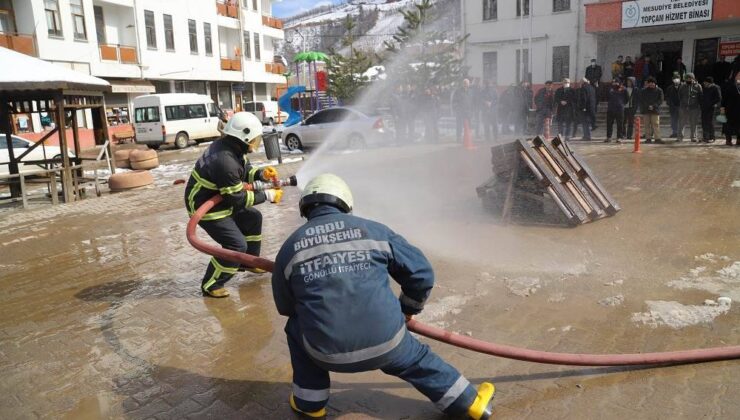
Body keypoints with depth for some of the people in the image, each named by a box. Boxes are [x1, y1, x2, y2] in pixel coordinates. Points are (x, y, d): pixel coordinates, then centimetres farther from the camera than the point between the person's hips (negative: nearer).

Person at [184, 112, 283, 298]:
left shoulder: (232, 146, -5)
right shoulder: (225, 161, -34)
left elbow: (245, 169, 12)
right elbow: (238, 199, -26)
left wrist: (261, 174, -8)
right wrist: (266, 195, -17)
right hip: (205, 207, -10)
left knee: (253, 217, 19)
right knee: (236, 245, -13)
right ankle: (211, 285, 3)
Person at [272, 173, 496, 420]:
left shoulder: (290, 247, 2)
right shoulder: (372, 230, 1)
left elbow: (285, 307, 14)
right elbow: (421, 272, 5)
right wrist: (408, 309, 24)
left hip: (327, 353, 0)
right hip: (385, 343, 1)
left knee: (297, 328, 30)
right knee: (414, 357, 31)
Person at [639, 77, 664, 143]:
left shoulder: (659, 90, 5)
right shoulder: (644, 91, 10)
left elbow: (660, 100, 0)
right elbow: (641, 101, 10)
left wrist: (653, 106, -13)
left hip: (655, 110, -2)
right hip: (646, 110, 2)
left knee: (656, 124, -7)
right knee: (647, 125, 3)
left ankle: (657, 138, -9)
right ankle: (648, 138, 7)